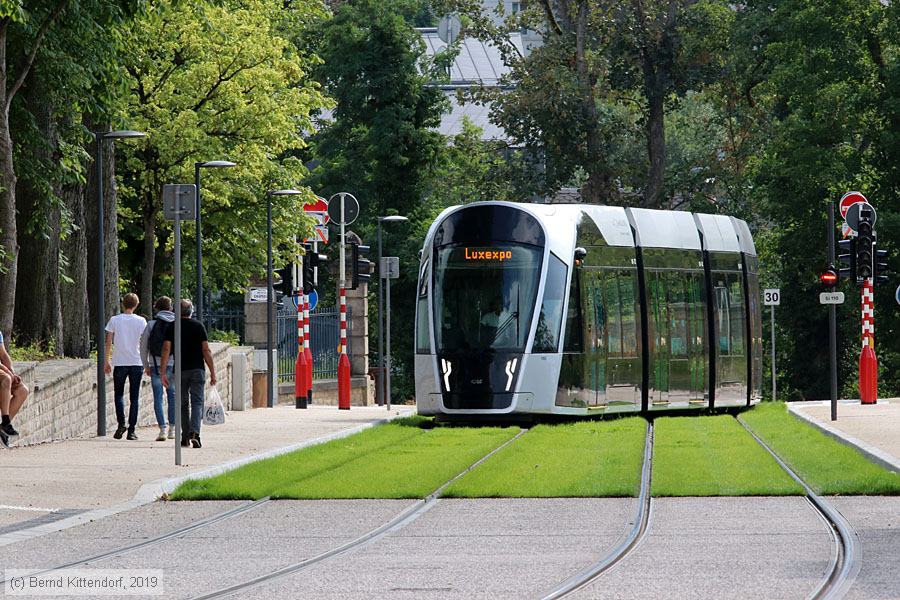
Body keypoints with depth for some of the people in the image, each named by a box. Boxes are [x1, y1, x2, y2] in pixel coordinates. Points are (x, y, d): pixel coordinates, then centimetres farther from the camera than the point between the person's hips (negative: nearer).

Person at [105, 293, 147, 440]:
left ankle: (121, 424, -5)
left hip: (119, 363, 0)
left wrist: (107, 361, 7)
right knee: (134, 397, 5)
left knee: (119, 394, 13)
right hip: (136, 362, 0)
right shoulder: (141, 321, 0)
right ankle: (131, 430, 2)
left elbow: (109, 342, 0)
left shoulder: (114, 320, 0)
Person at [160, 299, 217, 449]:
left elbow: (166, 350, -4)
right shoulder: (199, 326, 1)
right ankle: (195, 433, -24)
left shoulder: (172, 327, 3)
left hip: (180, 370, 1)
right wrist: (212, 372, 1)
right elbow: (206, 351, -3)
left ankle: (185, 437, 17)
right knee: (197, 402, -4)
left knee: (183, 404, 13)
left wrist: (162, 372, -3)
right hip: (197, 369, -1)